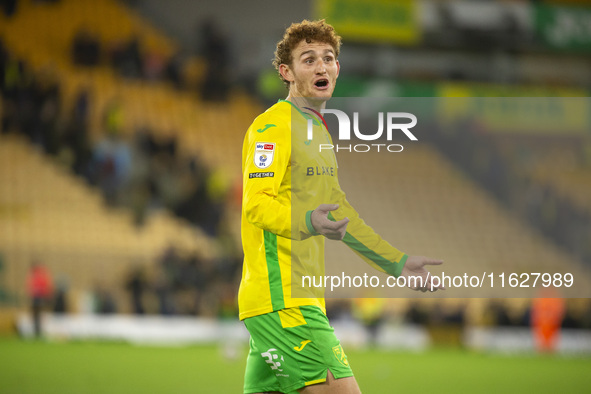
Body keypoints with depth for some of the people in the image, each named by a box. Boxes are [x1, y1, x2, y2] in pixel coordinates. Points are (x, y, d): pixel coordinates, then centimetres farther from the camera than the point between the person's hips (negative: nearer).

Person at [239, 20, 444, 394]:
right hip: (282, 299, -9)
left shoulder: (318, 131, 22)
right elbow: (256, 203, -19)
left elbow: (340, 214, 29)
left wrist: (397, 262, 27)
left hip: (304, 299, 9)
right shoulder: (273, 126, -8)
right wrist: (307, 223, -36)